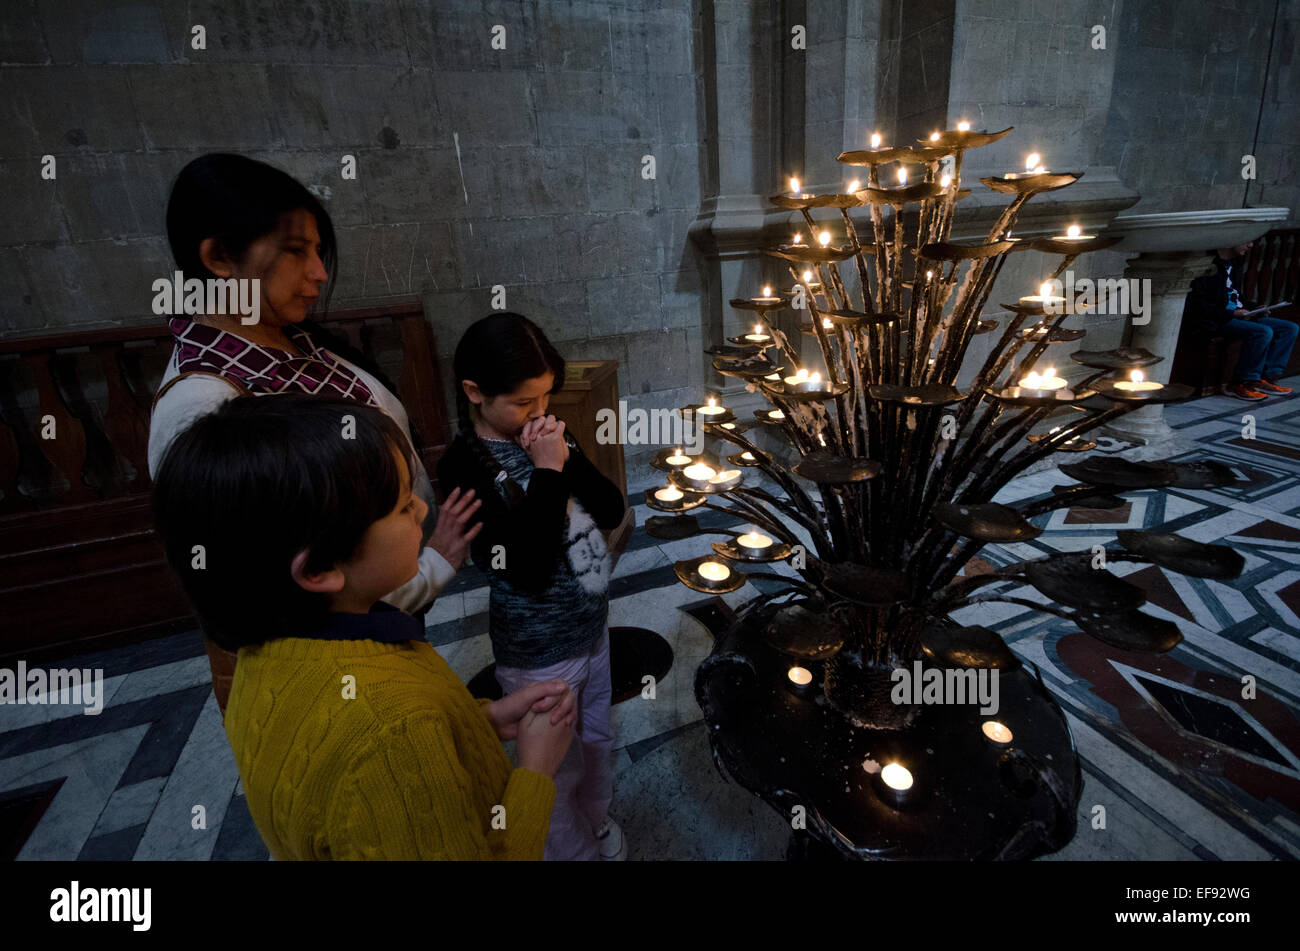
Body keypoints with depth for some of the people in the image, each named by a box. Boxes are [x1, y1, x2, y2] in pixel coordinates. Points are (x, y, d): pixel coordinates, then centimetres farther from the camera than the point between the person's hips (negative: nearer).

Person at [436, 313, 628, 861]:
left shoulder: (545, 435, -3)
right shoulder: (465, 465, -22)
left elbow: (612, 512, -4)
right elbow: (527, 570, -28)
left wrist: (568, 459, -18)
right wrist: (546, 473, -26)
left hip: (593, 629, 6)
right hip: (539, 656, -6)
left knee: (598, 743, 27)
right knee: (561, 773, 17)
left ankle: (601, 825, 54)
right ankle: (573, 849, 45)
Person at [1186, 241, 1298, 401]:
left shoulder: (1235, 263, 18)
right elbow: (1196, 305, -18)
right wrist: (1231, 314, -20)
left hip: (1239, 316, 10)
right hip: (1218, 322, -10)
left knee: (1290, 328, 0)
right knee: (1264, 332, -29)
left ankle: (1268, 377, -5)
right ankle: (1241, 383, -18)